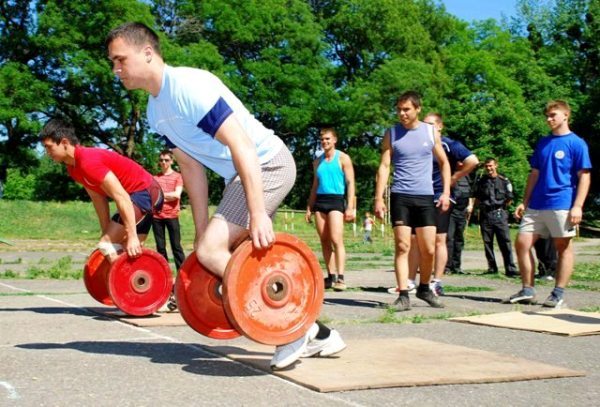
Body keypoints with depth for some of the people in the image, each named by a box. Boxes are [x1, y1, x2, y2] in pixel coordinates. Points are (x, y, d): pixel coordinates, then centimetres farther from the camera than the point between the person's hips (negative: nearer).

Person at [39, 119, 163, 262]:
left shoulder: (88, 161, -23)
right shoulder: (73, 168, 8)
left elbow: (121, 197, -27)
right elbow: (99, 200, 14)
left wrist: (132, 236, -28)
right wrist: (106, 233, 11)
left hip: (145, 192, -10)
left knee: (106, 245, -14)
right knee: (128, 251, 16)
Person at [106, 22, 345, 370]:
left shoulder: (188, 86, -21)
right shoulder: (155, 111, 8)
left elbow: (242, 147, -27)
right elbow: (192, 168, 13)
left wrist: (257, 215, -33)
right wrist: (201, 231, 10)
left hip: (268, 163, -10)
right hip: (239, 174, 10)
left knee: (211, 251, -19)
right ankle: (319, 335, 20)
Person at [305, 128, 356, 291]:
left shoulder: (343, 158, 2)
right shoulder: (317, 162, 17)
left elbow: (350, 183, -3)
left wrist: (350, 207, -12)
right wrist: (309, 208, 15)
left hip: (336, 200, -6)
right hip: (319, 201, 6)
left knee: (336, 239, -16)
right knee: (324, 241, 3)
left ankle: (340, 278, -19)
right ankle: (330, 276, 6)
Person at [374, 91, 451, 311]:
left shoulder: (431, 132, 8)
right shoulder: (391, 134, 5)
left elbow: (444, 163, 14)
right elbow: (384, 166, 3)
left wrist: (446, 192, 2)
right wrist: (379, 199, -4)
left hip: (425, 197, 1)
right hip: (400, 196, -1)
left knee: (428, 249, 3)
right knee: (402, 246, -6)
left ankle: (424, 289, 23)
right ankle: (403, 295, -4)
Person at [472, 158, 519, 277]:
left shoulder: (504, 181, 6)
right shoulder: (481, 181, 13)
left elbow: (509, 199, 7)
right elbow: (476, 199, 18)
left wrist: (501, 206, 1)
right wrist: (482, 206, 5)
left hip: (499, 214, -3)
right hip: (485, 215, 3)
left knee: (505, 242, -9)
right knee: (487, 242, 4)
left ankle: (510, 269, -10)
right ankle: (492, 268, 12)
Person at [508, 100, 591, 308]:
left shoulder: (576, 143, -2)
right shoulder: (543, 143, 15)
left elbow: (584, 177, -5)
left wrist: (577, 206, -14)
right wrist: (525, 202, 14)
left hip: (562, 205, -6)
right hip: (536, 205, 6)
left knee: (563, 248, 1)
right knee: (522, 243, 0)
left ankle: (558, 294, 8)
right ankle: (527, 290, 9)